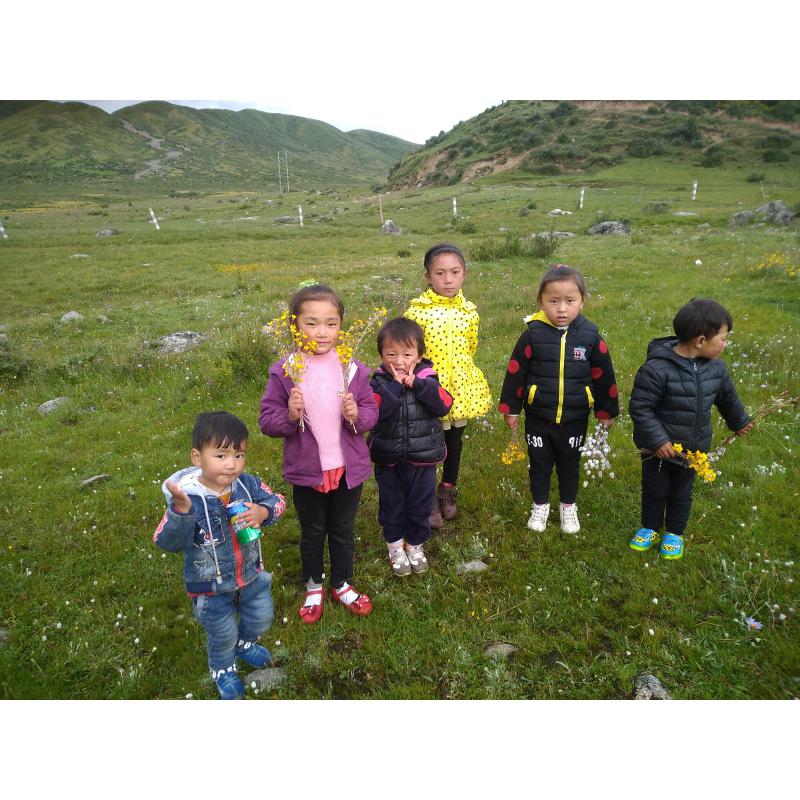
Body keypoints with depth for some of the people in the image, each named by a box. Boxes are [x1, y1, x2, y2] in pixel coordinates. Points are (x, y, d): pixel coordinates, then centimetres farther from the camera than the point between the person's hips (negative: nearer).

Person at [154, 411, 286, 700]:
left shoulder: (248, 484, -18)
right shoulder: (187, 497, -29)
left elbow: (275, 500, -5)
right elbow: (167, 542, -34)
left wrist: (262, 512, -27)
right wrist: (180, 510, -52)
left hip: (251, 574, 4)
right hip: (211, 587, -4)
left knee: (261, 618, 26)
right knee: (223, 635, 19)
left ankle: (245, 643, 60)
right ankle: (222, 670, 53)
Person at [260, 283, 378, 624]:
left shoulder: (353, 369, -8)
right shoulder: (283, 371, -12)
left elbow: (371, 411, 0)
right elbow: (266, 419, -8)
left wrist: (357, 415, -22)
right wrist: (289, 416, -27)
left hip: (349, 468, 1)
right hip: (306, 471, -1)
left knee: (343, 531, 20)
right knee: (312, 533, 19)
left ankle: (342, 584, 44)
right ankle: (313, 587, 43)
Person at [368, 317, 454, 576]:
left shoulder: (426, 378, -5)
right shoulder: (379, 381, -9)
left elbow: (444, 405, -20)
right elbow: (375, 410, -25)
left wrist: (416, 384, -26)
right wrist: (395, 385, -30)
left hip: (422, 458, 1)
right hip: (388, 460, -1)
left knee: (420, 504, 16)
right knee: (391, 504, 16)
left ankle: (415, 544, 38)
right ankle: (395, 545, 37)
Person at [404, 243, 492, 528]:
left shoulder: (469, 313, -1)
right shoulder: (416, 311, -13)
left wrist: (457, 372, 12)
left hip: (461, 388, 4)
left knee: (454, 442, 17)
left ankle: (448, 491, 38)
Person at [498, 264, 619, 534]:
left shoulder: (590, 336, -9)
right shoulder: (533, 334, -13)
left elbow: (603, 376, 2)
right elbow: (515, 372, -4)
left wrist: (607, 411, 8)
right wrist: (510, 408, 0)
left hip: (575, 419, 1)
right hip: (538, 417, -1)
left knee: (569, 463, 18)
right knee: (539, 463, 16)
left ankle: (568, 505, 39)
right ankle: (540, 505, 36)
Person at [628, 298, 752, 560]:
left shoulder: (716, 368, -5)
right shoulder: (657, 369, -27)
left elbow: (728, 398, 15)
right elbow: (639, 408, -24)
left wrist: (739, 422, 30)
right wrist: (658, 441, -25)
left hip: (693, 448, 5)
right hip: (658, 448, -4)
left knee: (681, 493, 20)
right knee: (654, 491, 15)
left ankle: (674, 533, 40)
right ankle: (650, 528, 38)